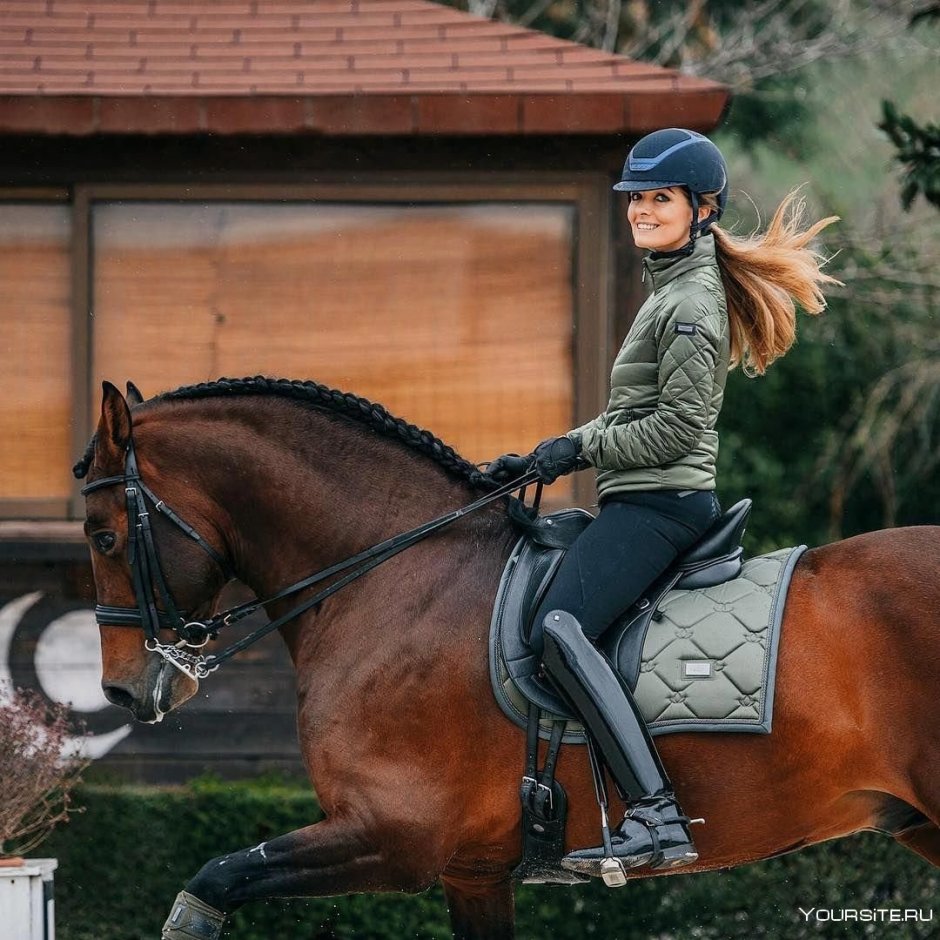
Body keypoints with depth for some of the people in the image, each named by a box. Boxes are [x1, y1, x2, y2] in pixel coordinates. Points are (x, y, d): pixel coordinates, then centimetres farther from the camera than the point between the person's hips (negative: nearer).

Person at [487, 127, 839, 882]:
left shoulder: (691, 304, -11)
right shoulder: (673, 291, 22)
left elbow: (677, 425, -17)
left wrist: (581, 448, -11)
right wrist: (546, 458, 20)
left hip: (660, 501, -12)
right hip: (648, 502, 12)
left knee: (561, 627, -28)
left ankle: (657, 818, -37)